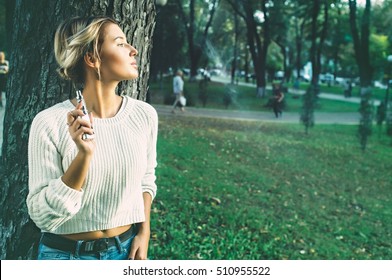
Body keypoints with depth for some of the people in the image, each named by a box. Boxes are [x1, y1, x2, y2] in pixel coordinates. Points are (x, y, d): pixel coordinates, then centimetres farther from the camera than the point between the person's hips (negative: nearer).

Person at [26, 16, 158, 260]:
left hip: (127, 249, 3)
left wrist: (144, 233, -2)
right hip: (66, 256, -2)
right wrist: (84, 154, -28)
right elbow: (43, 216, -18)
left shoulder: (144, 114, -8)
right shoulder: (50, 123, -18)